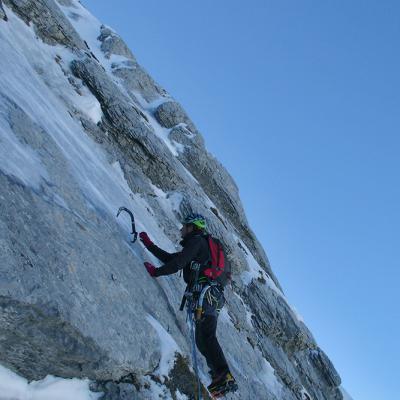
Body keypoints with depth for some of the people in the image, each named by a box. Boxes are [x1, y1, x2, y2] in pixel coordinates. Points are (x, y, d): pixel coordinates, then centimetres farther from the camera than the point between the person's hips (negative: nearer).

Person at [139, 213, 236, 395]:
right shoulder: (199, 245, 31)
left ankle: (224, 374, -28)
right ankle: (220, 375, 6)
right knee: (202, 339, 9)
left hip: (206, 293, -10)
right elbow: (171, 258, 35)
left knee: (206, 335, -19)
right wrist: (149, 245, 37)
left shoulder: (197, 241, 2)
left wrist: (156, 271, -1)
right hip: (213, 294, 10)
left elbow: (178, 263, -11)